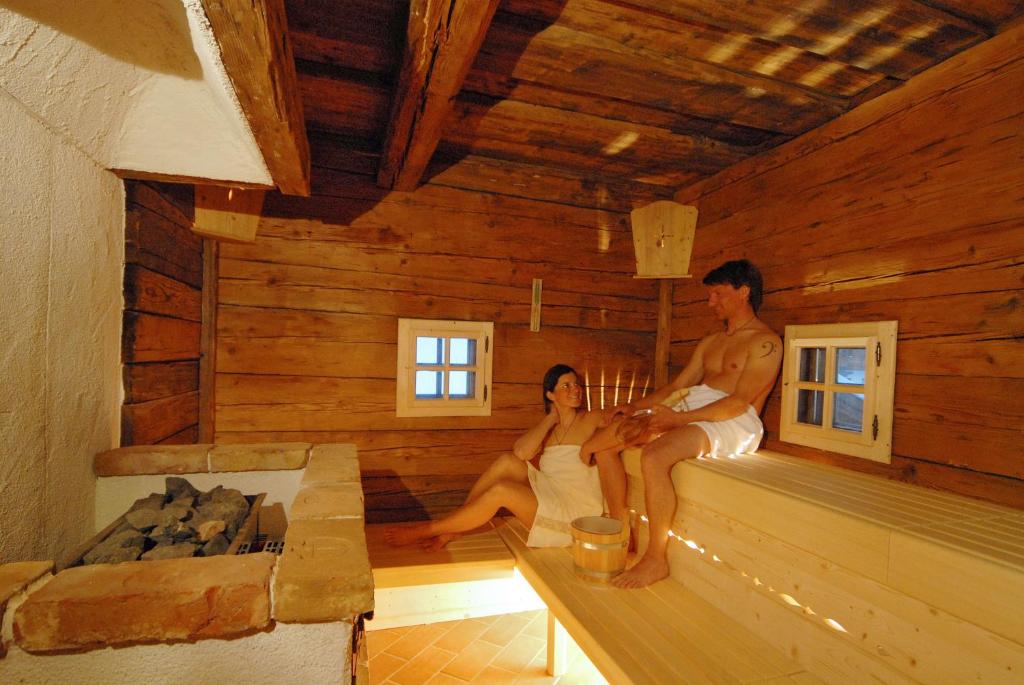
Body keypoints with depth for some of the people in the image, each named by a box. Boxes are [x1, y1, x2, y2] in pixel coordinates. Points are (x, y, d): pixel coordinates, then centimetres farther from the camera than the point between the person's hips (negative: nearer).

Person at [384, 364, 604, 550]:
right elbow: (520, 452, -10)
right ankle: (453, 528, -12)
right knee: (508, 461, -19)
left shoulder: (593, 420, 0)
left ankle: (424, 530, -11)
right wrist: (551, 418, -6)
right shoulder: (546, 427, 9)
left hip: (575, 509, -4)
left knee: (501, 490, -25)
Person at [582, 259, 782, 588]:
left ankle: (656, 560, -12)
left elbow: (740, 401, -14)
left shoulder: (765, 342, -1)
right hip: (690, 410, 8)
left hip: (733, 424, -8)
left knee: (654, 455, -34)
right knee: (608, 443, -7)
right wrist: (635, 407, 3)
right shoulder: (710, 342, 23)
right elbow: (676, 387, 19)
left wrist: (677, 418, -23)